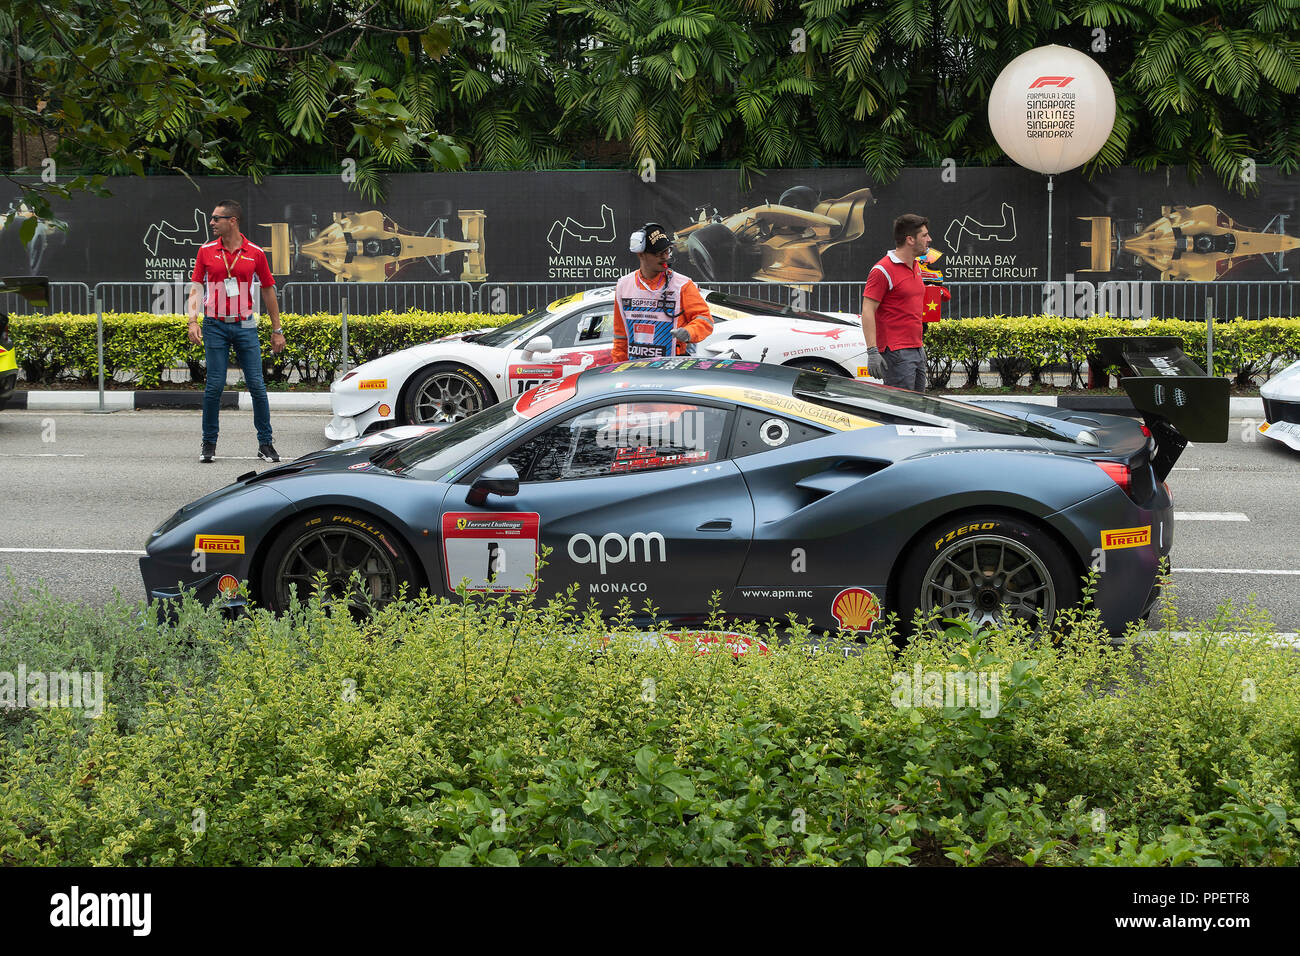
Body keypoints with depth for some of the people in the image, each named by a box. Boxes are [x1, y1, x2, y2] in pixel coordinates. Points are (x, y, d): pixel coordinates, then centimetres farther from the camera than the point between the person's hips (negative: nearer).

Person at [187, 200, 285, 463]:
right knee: (214, 386, -2)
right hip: (215, 325, 0)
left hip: (245, 325, 0)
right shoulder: (206, 251, 5)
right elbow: (196, 287, 5)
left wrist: (277, 330, 9)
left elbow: (268, 290, 9)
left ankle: (265, 444, 7)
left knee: (257, 386, -2)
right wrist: (193, 321, -10)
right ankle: (209, 444, 10)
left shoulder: (255, 253, 3)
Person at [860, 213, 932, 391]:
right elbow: (868, 312, -16)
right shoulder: (882, 270, -12)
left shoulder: (916, 267, 16)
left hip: (917, 350, 9)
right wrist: (872, 352, -24)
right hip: (896, 354, -9)